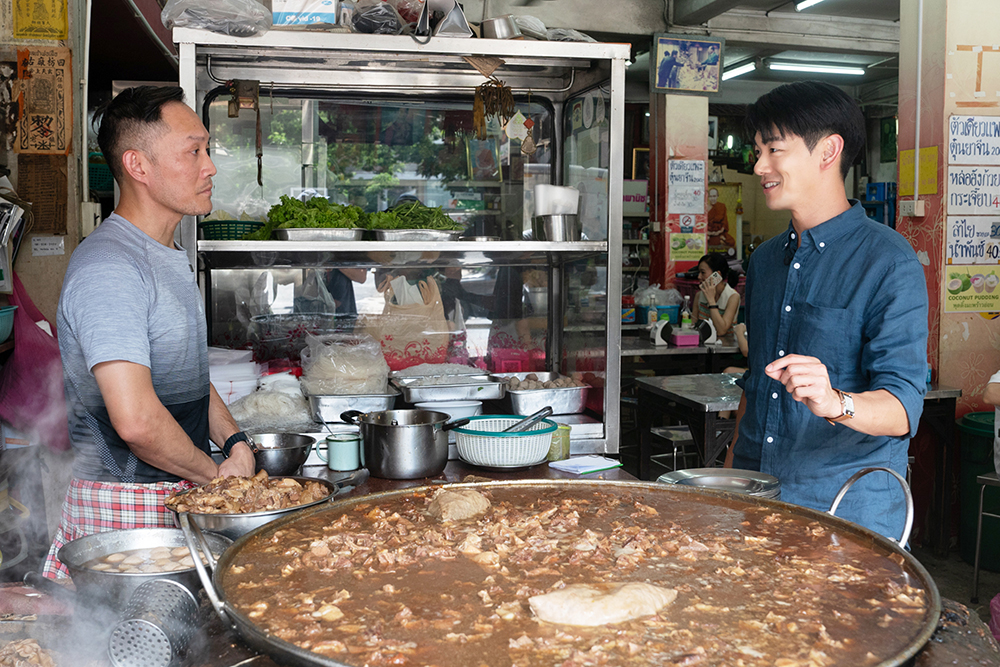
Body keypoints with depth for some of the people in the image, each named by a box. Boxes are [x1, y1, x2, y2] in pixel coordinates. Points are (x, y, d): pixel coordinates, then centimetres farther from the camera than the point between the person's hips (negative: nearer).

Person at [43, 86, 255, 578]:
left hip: (181, 496, 8)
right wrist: (215, 474, -12)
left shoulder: (170, 261, 13)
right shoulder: (107, 267, -20)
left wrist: (235, 442, 5)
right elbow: (136, 419, -28)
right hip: (124, 508, -8)